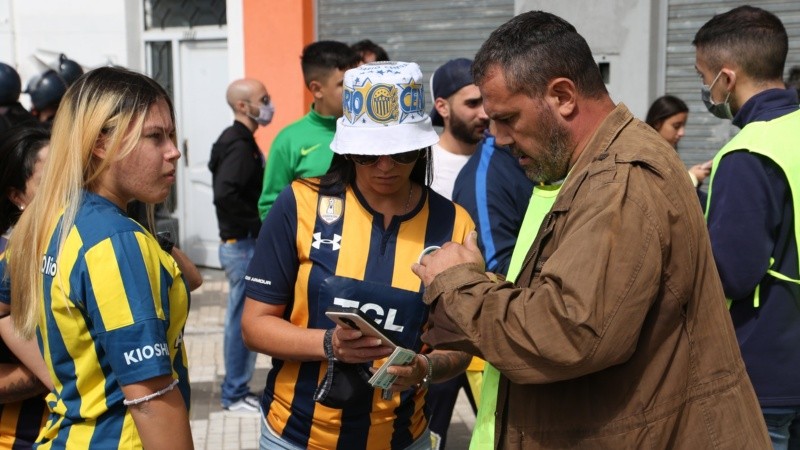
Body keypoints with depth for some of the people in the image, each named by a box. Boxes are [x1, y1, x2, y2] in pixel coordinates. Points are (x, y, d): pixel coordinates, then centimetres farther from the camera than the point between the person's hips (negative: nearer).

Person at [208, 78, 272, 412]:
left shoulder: (240, 141, 13)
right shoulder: (239, 146, -17)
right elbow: (224, 195, -30)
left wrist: (256, 224, 10)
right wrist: (258, 223, -19)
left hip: (244, 243, 10)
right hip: (243, 244, -10)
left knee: (241, 319, 15)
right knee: (243, 320, -1)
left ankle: (236, 389, 25)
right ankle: (235, 394, 10)